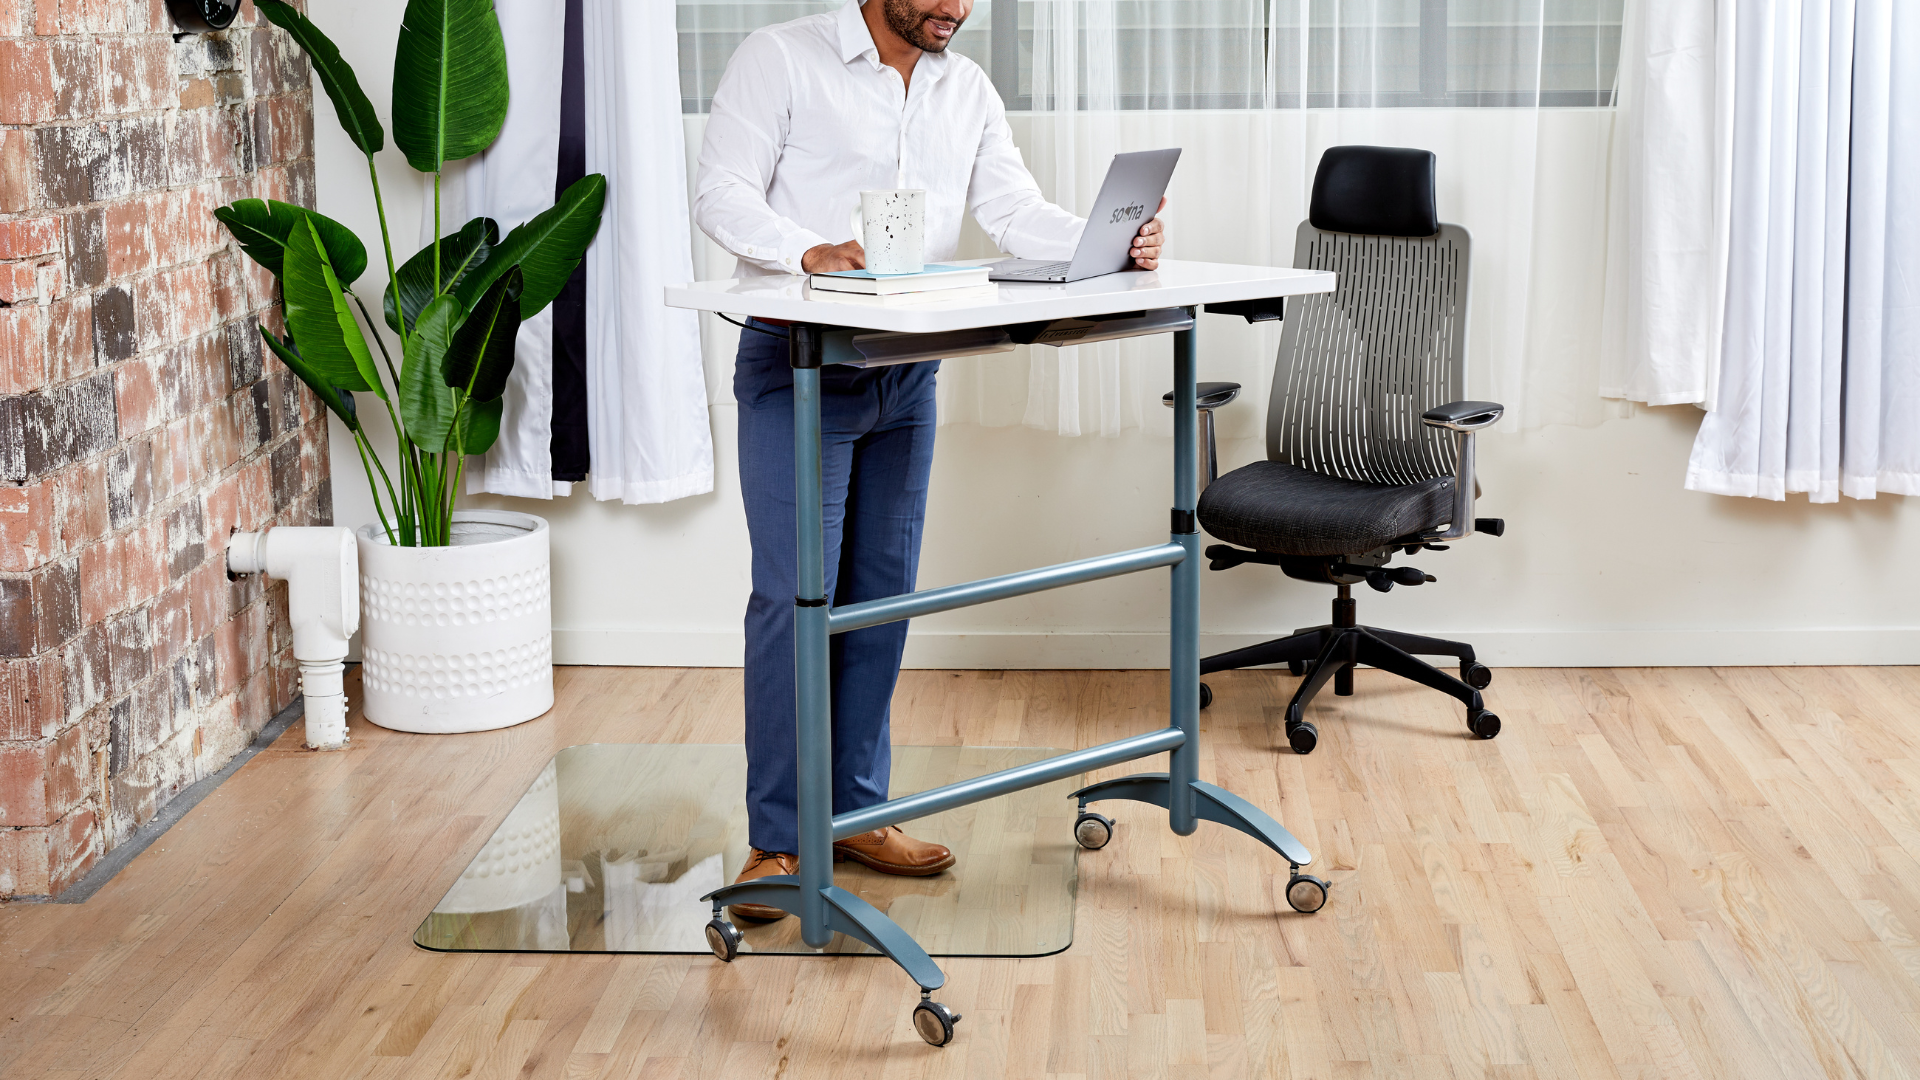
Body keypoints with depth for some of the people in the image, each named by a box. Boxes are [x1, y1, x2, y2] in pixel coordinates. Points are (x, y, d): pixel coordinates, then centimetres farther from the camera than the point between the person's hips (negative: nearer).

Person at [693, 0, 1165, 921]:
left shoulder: (967, 90, 12)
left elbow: (1017, 214, 4)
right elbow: (722, 194, -11)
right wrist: (808, 249, -30)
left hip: (906, 369, 6)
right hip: (794, 362, -6)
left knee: (882, 593, 9)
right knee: (794, 595, -7)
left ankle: (856, 811, 21)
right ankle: (778, 838, 2)